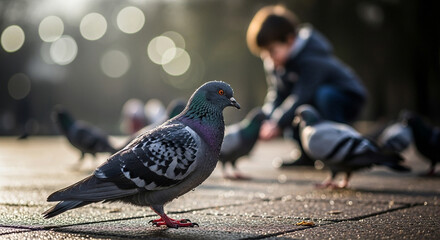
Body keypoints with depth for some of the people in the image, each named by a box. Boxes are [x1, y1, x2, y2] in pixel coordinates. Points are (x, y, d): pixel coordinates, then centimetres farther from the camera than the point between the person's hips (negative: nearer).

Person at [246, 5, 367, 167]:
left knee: (325, 94, -38)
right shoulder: (273, 62, -5)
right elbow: (276, 93, -6)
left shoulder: (312, 58, -31)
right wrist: (268, 119, -25)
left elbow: (302, 96, -39)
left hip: (348, 99, -7)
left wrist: (277, 124, -45)